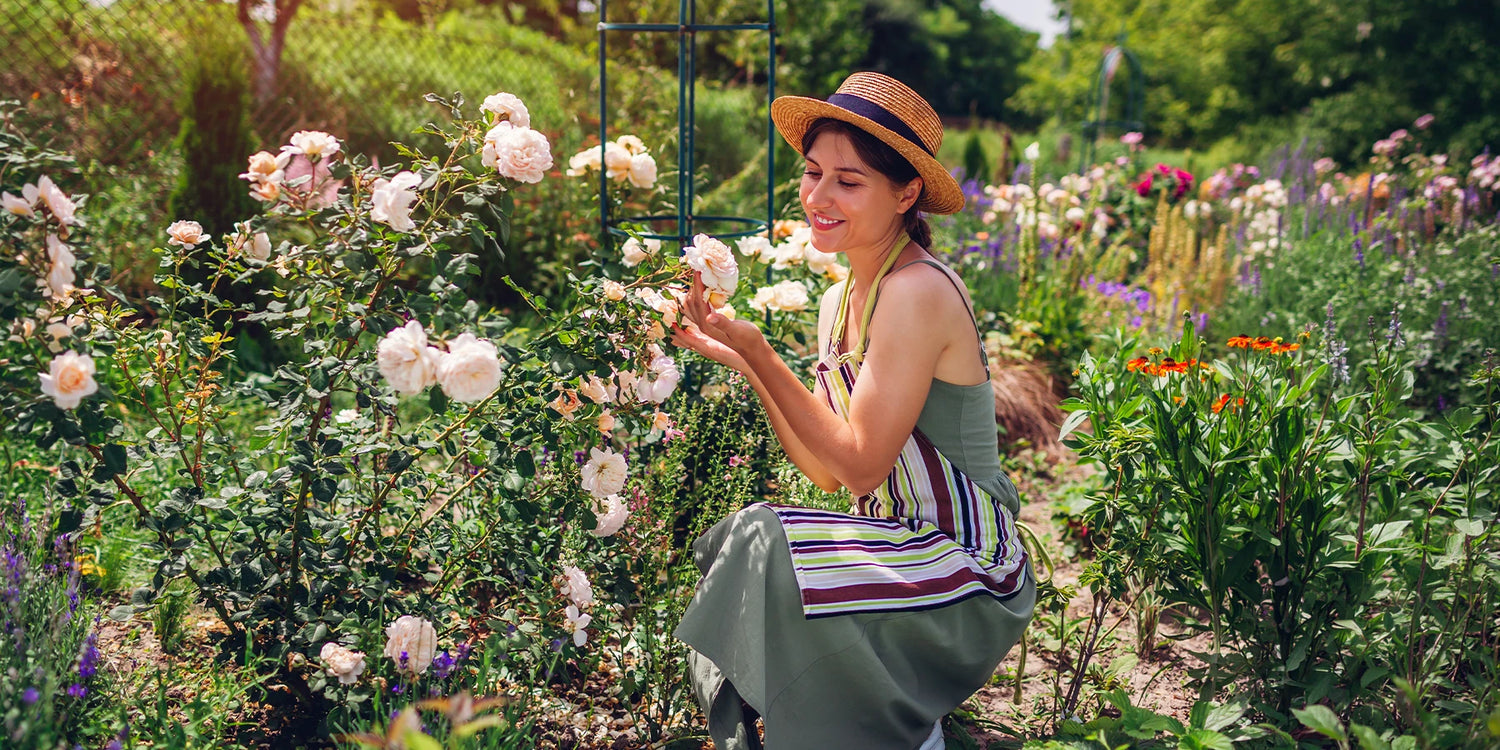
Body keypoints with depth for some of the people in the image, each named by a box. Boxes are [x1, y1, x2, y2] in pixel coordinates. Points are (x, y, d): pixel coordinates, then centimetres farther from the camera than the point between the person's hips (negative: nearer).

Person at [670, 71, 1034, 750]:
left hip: (967, 567, -8)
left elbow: (861, 465, -21)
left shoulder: (918, 293, -20)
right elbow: (826, 470, 4)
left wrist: (760, 352, -20)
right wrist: (739, 358, -3)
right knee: (727, 550, -5)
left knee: (765, 547, -23)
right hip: (903, 546, 8)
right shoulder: (839, 303, 7)